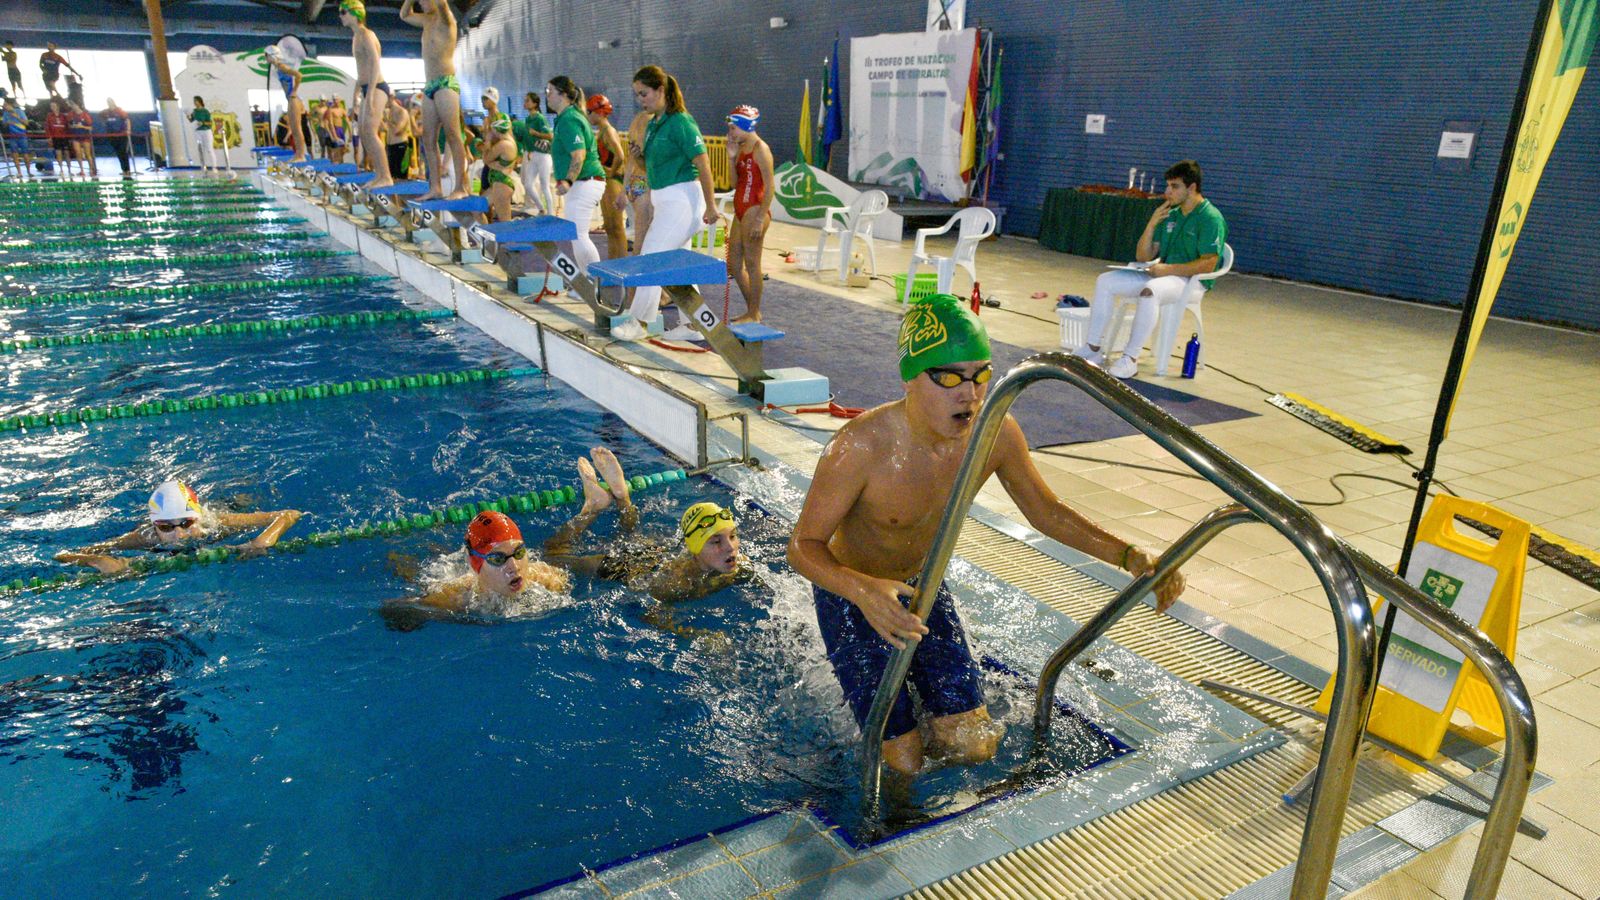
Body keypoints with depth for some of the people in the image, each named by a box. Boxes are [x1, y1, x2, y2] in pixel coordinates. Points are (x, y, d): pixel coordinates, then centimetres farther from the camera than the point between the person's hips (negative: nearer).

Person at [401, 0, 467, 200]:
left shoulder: (445, 18, -3)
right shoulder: (427, 20, 20)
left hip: (446, 84, -9)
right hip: (429, 86, 9)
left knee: (452, 136, -13)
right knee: (428, 139, 4)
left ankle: (461, 187, -15)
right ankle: (435, 188, 5)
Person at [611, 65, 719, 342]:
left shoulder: (679, 122, -15)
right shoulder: (653, 124, 12)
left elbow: (703, 162, -17)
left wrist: (710, 206, -17)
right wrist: (651, 203, 19)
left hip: (682, 198, -9)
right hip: (663, 200, 9)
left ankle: (638, 323, 4)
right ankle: (693, 325, 17)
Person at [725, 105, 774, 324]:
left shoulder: (760, 150, -12)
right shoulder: (741, 148, 13)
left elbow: (769, 188, -17)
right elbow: (736, 183, 13)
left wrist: (760, 219, -21)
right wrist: (732, 157, 2)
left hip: (754, 211, -10)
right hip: (741, 212, 10)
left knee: (752, 264, -2)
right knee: (734, 264, 13)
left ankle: (754, 315, 8)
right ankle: (752, 310, 24)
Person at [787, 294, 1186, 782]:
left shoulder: (996, 432, -18)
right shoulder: (861, 446, -34)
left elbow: (1046, 512, -1)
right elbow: (803, 545, -27)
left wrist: (1130, 556, -13)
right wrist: (862, 589, -48)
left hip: (924, 586, 5)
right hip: (851, 595, -5)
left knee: (975, 746, 3)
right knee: (901, 761, -4)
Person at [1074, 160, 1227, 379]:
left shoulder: (1211, 218, -9)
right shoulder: (1170, 215, 14)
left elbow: (1208, 264, -18)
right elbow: (1143, 257, 12)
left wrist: (1168, 268, -20)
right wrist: (1152, 224, -1)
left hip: (1192, 280, -8)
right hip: (1162, 275, 8)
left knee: (1150, 291, -39)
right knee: (1105, 281, -6)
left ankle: (1130, 359, -34)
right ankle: (1093, 349, -7)